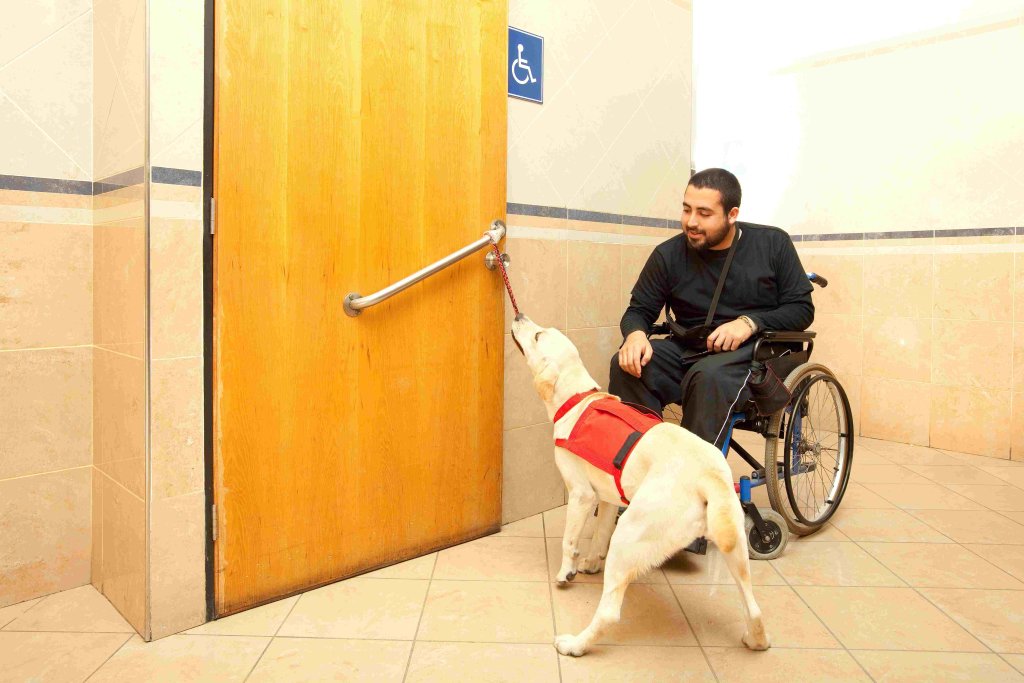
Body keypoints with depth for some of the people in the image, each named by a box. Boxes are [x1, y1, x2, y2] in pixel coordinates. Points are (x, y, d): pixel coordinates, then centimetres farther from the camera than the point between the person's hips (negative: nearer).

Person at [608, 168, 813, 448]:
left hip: (755, 350, -2)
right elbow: (639, 309, 6)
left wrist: (750, 322, -17)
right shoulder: (668, 255, 2)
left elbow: (802, 308, 1)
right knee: (627, 366, -28)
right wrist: (636, 334, -20)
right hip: (688, 351, 2)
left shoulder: (773, 243, 1)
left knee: (710, 375, -38)